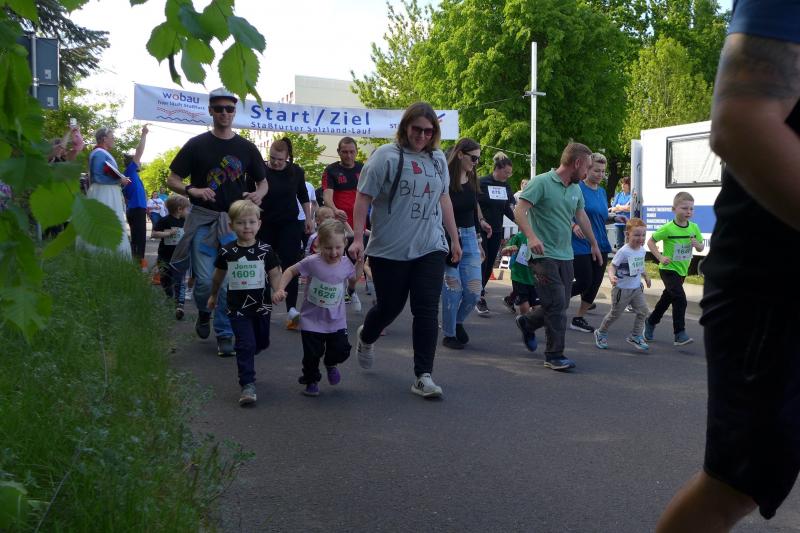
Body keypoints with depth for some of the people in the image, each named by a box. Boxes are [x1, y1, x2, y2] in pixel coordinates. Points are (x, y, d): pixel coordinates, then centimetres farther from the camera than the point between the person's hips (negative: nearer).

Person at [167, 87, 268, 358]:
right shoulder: (197, 145, 3)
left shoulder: (246, 148, 9)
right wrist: (193, 190, -17)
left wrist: (258, 194, -8)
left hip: (234, 223, 2)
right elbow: (172, 180, 4)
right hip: (203, 220, -1)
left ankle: (224, 335, 13)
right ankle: (203, 313, 26)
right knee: (205, 280, -6)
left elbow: (263, 182, 16)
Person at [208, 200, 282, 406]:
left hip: (261, 305, 2)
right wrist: (213, 295, 23)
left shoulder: (265, 250, -4)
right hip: (237, 307, -2)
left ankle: (245, 363, 48)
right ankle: (248, 385, -6)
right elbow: (218, 275, 12)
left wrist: (279, 291, -23)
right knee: (246, 344, -11)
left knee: (261, 343, 16)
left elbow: (274, 274, -4)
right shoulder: (226, 251, -3)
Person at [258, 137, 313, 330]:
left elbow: (303, 196, 13)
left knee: (289, 265, -10)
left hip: (290, 225, 0)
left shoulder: (296, 172, -2)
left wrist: (309, 218, 12)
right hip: (266, 225, 0)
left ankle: (292, 309, -16)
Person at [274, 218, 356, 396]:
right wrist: (280, 290, -17)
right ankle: (311, 380, 30)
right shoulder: (312, 262, -18)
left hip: (336, 319, 2)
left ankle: (331, 364, 36)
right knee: (312, 353, 4)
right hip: (312, 319, -2)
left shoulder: (346, 264, -8)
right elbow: (291, 271, -6)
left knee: (341, 350, 1)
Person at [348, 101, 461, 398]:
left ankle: (423, 377, 3)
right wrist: (358, 238, -17)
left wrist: (455, 239, 18)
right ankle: (365, 337, 44)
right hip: (390, 250, -3)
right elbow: (363, 198, -9)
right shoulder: (386, 156, -7)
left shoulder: (438, 158, 10)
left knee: (427, 311, -3)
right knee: (389, 307, 11)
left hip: (430, 248, 4)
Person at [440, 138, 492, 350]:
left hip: (469, 238, 6)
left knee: (474, 290, 3)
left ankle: (458, 322, 30)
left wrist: (478, 242, 21)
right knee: (453, 288, -2)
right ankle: (448, 334, 15)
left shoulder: (472, 180, 10)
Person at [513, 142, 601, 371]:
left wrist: (594, 243, 36)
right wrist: (532, 237, -32)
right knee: (556, 304, -8)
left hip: (565, 256, 8)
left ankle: (527, 322, 37)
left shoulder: (576, 189, 14)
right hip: (544, 255, -8)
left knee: (561, 304, 10)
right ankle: (555, 356, 3)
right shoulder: (541, 182, -10)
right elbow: (519, 211, -17)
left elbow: (581, 216, 28)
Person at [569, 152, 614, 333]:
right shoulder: (577, 188, -8)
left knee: (595, 284, 5)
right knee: (584, 282, -8)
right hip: (580, 244, -7)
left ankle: (579, 318, 17)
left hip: (600, 245, 7)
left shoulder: (602, 191, 14)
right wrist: (573, 225, -27)